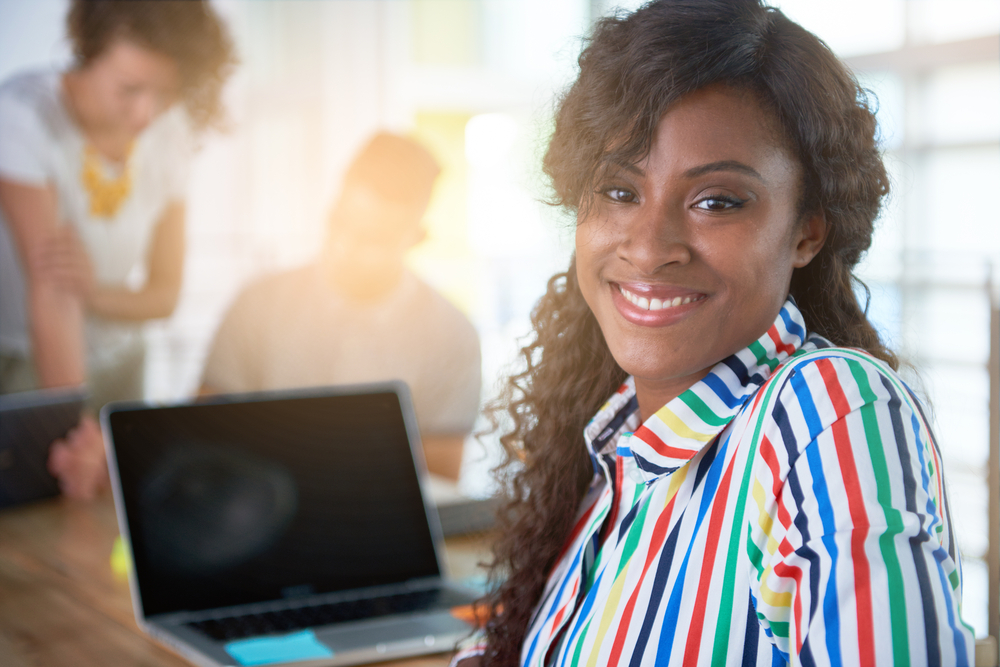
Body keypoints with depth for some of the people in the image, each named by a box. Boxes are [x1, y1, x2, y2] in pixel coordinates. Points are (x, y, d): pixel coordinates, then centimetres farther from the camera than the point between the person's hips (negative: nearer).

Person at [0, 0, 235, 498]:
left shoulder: (171, 132, -4)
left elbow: (164, 293, 0)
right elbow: (49, 292, -28)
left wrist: (96, 292, -22)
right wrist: (73, 429, -36)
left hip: (115, 365, 4)